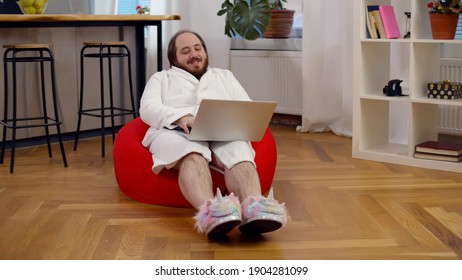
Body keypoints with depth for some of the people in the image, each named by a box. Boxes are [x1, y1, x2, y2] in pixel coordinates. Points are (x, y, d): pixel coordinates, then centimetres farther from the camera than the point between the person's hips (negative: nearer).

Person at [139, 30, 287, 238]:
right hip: (177, 132, -2)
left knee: (239, 152, -37)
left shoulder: (224, 76, 34)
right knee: (193, 156, -41)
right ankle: (209, 211, -68)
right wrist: (181, 117, -15)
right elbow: (148, 109, 7)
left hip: (224, 133, 2)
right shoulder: (162, 78, 27)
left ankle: (254, 208, -65)